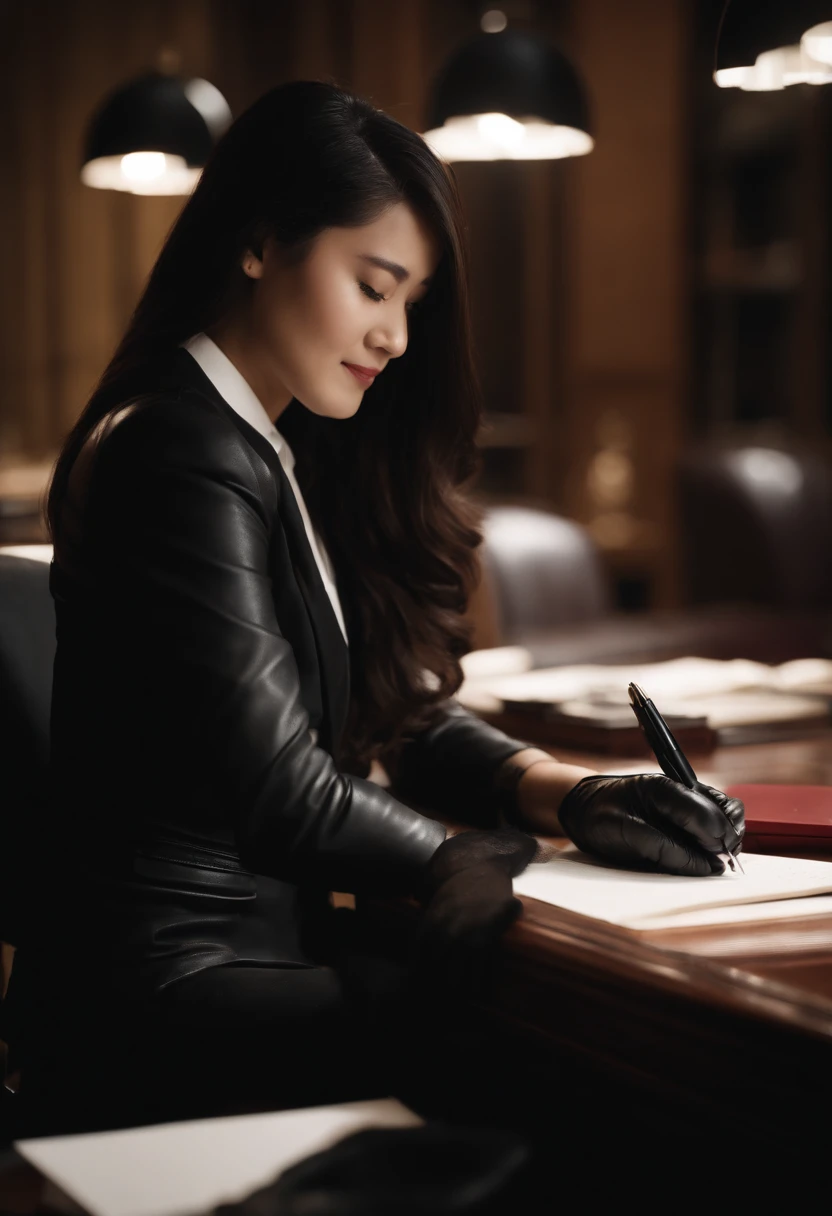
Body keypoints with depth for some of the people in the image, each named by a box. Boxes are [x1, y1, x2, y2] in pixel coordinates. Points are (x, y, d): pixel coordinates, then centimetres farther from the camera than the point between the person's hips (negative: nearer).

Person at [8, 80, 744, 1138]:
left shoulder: (280, 455, 17)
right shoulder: (187, 463, -15)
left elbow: (404, 710, 14)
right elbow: (280, 797, -15)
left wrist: (566, 792, -4)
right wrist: (466, 864, 1)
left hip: (257, 951, 9)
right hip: (162, 999, -9)